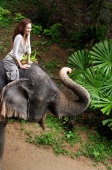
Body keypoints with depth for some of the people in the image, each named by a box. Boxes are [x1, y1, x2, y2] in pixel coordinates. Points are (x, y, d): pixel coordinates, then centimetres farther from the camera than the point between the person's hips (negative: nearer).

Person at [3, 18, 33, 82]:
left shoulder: (27, 34, -2)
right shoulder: (19, 37, -24)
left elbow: (28, 48, 10)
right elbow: (14, 53, -23)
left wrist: (28, 61, 10)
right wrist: (21, 65, -15)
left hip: (17, 61, 8)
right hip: (10, 60, -8)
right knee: (14, 80, -18)